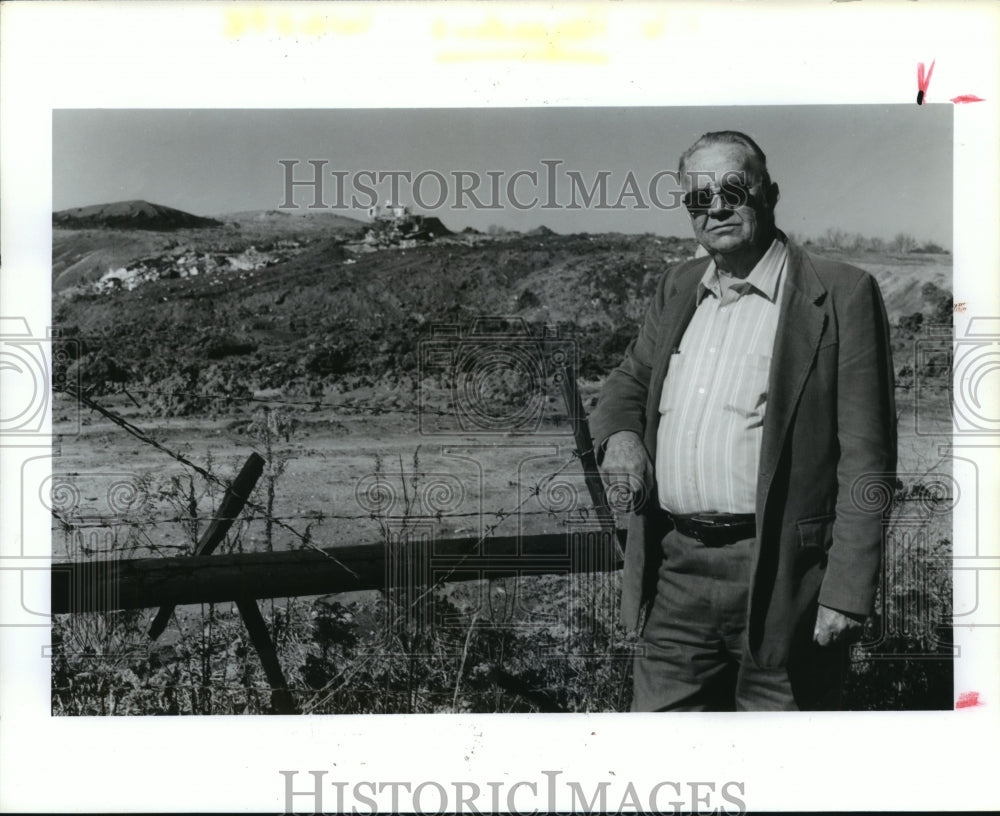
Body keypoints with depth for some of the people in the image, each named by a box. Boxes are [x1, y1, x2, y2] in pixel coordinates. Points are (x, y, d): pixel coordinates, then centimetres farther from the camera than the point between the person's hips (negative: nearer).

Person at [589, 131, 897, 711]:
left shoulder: (842, 294, -5)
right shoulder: (677, 289, 14)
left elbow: (866, 459, -9)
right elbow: (630, 379, 27)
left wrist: (847, 592, -14)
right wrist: (619, 434, 3)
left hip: (779, 583, -5)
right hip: (673, 572, 5)